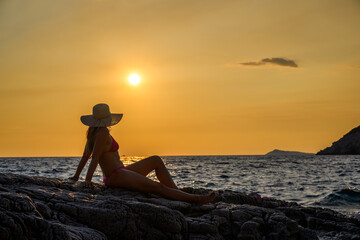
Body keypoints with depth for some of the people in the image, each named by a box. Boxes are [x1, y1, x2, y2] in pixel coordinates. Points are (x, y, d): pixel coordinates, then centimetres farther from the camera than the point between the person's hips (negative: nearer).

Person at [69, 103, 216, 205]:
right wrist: (88, 179, -20)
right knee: (159, 187, -12)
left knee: (156, 160, 13)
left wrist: (76, 176, 21)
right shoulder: (103, 132, -15)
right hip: (117, 176, -11)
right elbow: (95, 157, -18)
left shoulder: (92, 132, 12)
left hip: (121, 174, 11)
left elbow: (85, 156, 16)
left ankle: (177, 192, 6)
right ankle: (195, 199, -10)